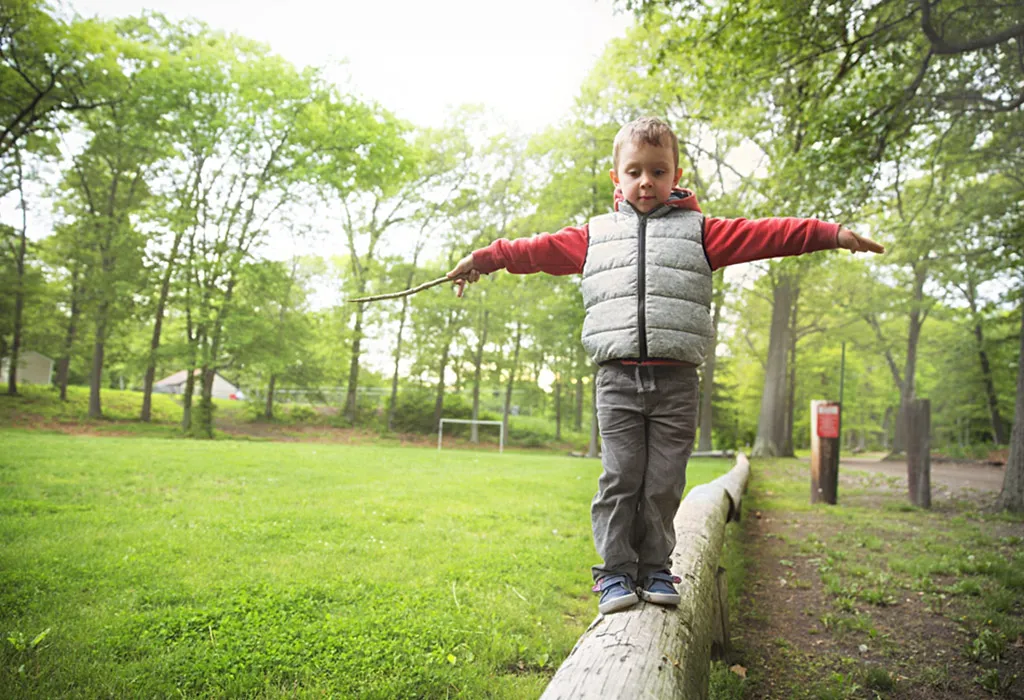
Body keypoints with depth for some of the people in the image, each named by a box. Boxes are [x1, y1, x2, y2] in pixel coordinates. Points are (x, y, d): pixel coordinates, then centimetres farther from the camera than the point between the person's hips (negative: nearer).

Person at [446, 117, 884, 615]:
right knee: (620, 477, -1)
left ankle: (655, 569, 19)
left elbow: (762, 235, 5)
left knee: (664, 481, 3)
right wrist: (483, 258, 15)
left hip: (676, 381, 0)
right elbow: (540, 250, 17)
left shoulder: (698, 231, 13)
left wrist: (831, 233, -3)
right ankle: (616, 570, 12)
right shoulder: (595, 235, 17)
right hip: (617, 378, 0)